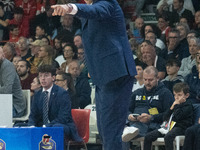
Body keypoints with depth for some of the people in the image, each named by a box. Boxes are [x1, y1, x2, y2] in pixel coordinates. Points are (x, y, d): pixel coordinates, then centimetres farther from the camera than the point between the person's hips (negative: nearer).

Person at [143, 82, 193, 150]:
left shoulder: (188, 106, -3)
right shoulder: (175, 104, 22)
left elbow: (177, 117, -18)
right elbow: (165, 118, 19)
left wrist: (176, 105, -4)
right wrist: (171, 108, 5)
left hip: (180, 127, -8)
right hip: (169, 126, 8)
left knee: (167, 137, -40)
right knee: (148, 137, -6)